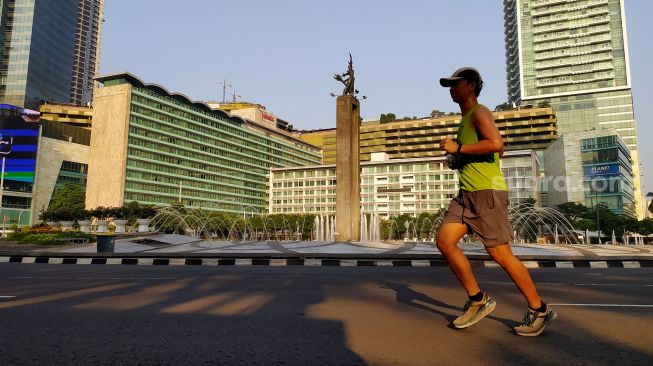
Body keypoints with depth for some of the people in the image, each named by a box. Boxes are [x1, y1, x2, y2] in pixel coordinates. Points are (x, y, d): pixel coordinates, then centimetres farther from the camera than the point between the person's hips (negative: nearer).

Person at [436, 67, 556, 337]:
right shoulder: (466, 119, 23)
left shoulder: (479, 112, -5)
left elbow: (496, 144, -23)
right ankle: (478, 300, 9)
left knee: (500, 254, -4)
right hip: (467, 193, 9)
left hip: (487, 191, -9)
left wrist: (457, 148, -15)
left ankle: (540, 310, 15)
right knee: (444, 241, -3)